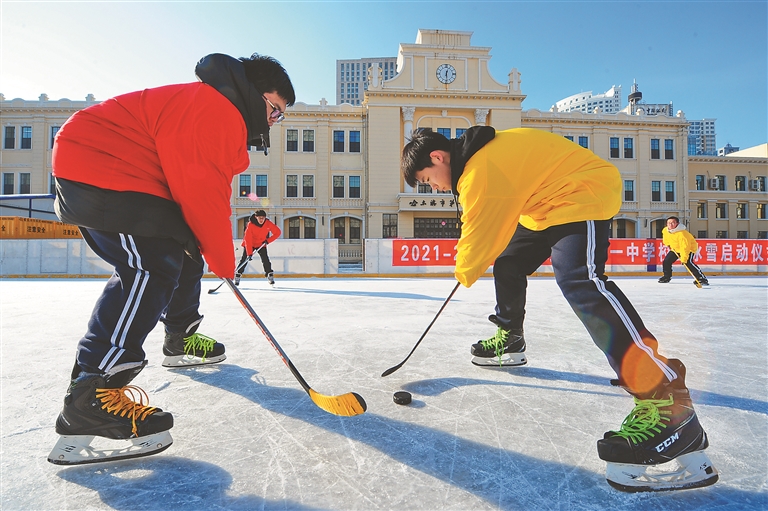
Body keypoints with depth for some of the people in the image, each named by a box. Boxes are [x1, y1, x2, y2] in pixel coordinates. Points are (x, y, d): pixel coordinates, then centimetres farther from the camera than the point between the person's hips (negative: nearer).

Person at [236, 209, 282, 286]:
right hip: (249, 244, -2)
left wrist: (268, 240, -20)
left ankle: (270, 275, 1)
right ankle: (237, 276, 0)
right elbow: (248, 239, -31)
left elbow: (278, 232, -13)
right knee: (244, 259, -8)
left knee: (265, 259, -9)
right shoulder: (251, 224, -28)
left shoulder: (268, 223, -21)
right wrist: (249, 253, -36)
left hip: (261, 244, 2)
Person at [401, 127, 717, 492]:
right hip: (546, 203, 11)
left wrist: (465, 271, 2)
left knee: (579, 280, -30)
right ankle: (510, 338, 36)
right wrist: (471, 260, 16)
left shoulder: (480, 170, -26)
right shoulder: (476, 155, 6)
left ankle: (664, 398, -31)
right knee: (508, 262, 17)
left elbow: (479, 236, -17)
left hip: (582, 194, -11)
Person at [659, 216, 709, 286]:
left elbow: (685, 247, -38)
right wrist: (667, 244, 9)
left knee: (688, 263, -25)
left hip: (689, 248, -7)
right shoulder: (665, 230, -14)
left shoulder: (682, 233, -36)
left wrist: (683, 259, -42)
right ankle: (667, 277, 22)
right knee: (666, 261, 1)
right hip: (675, 248, 7)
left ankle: (701, 278, -19)